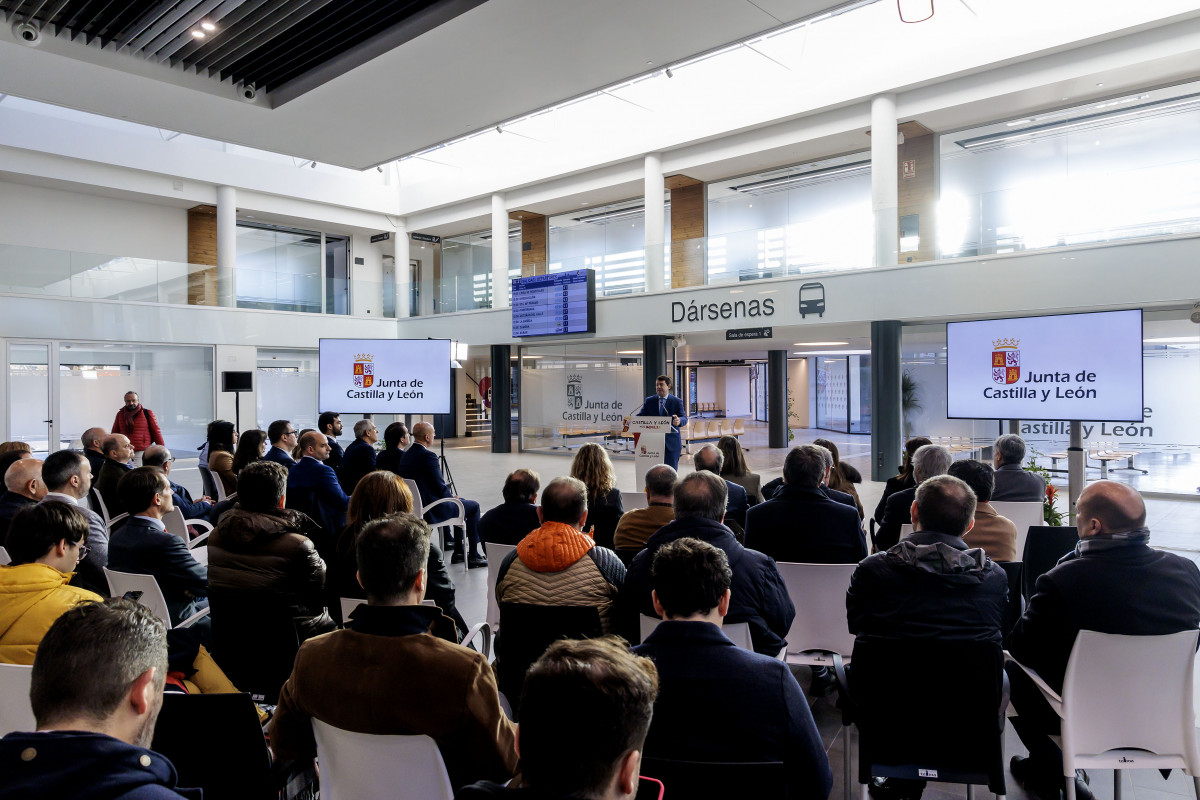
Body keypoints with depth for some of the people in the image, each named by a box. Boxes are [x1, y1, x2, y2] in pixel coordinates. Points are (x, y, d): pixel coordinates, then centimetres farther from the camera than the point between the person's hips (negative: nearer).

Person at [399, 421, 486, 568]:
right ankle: (473, 555, 11)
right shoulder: (428, 456, -22)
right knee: (473, 506, 8)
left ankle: (458, 551, 31)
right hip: (432, 511, -9)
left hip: (414, 508, 9)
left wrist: (450, 495, 12)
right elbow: (440, 487, -20)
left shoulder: (405, 455, 6)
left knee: (461, 502, 28)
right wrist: (452, 496, 2)